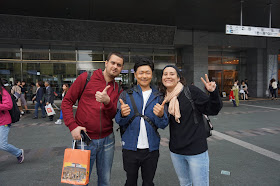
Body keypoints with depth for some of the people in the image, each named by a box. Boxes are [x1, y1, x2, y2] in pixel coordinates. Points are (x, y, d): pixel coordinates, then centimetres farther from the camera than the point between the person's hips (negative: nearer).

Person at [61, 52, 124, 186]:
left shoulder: (118, 89, 7)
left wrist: (107, 101, -22)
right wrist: (72, 126, -12)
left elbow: (114, 115, -1)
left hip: (107, 140, 4)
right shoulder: (86, 78, -4)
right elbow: (67, 102, -1)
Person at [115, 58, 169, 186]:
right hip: (130, 147, 0)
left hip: (151, 148, 1)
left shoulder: (158, 97, 1)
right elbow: (119, 121, -6)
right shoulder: (126, 95, -1)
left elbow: (163, 125, -4)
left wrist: (161, 115, -26)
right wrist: (122, 114, -29)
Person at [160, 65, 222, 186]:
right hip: (175, 151, 5)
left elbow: (212, 110, -12)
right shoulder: (164, 98, 2)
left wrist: (213, 92, -27)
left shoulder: (191, 91, -12)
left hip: (196, 150, -4)